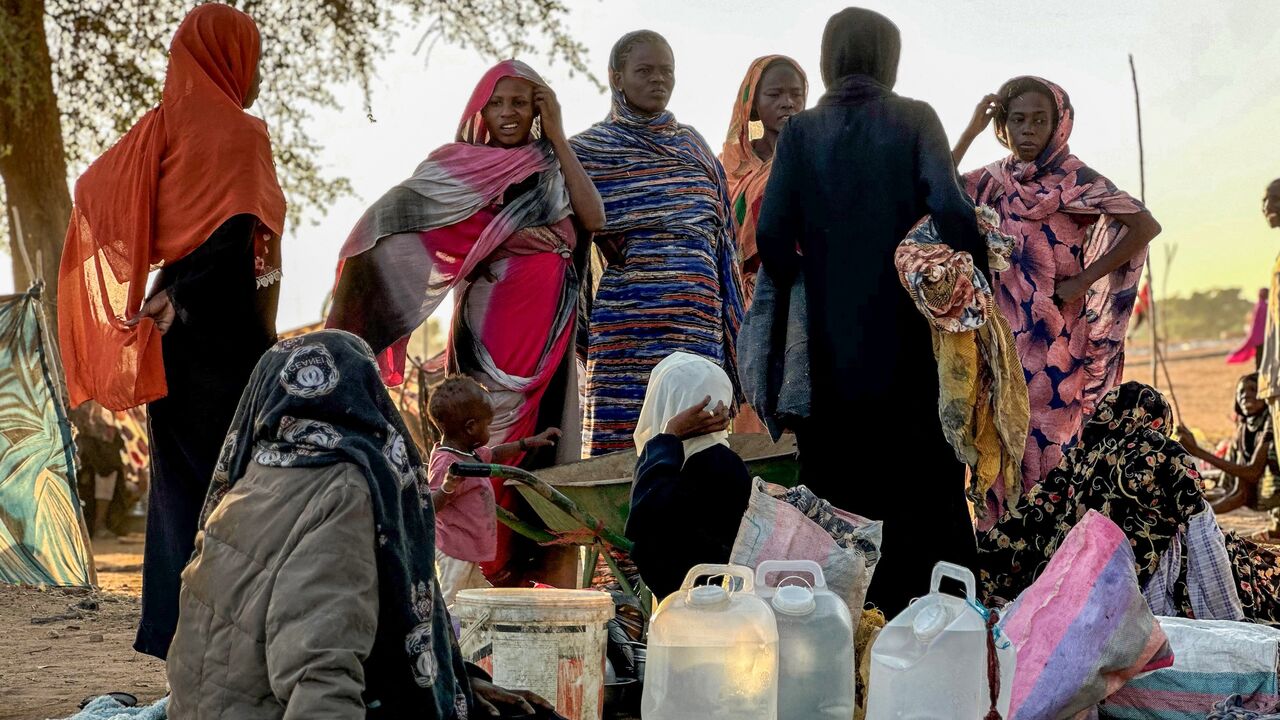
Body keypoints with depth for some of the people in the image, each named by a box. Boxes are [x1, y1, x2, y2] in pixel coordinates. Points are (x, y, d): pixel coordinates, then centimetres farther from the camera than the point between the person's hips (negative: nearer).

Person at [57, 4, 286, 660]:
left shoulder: (157, 129, 10)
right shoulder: (238, 133, -10)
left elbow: (90, 189, 14)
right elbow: (241, 244, -15)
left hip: (173, 330, 7)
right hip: (223, 334, -7)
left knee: (179, 476, 12)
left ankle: (173, 622, 16)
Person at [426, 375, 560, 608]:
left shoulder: (471, 453, 8)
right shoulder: (446, 464, -24)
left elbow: (494, 454, 29)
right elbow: (429, 506, -31)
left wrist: (530, 442, 32)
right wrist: (448, 488, -49)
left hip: (468, 552, 11)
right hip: (454, 553, -11)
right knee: (449, 607, -7)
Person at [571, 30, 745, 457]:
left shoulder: (692, 146, 18)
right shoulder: (589, 150, 5)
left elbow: (720, 238, 20)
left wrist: (733, 325, 15)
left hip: (697, 321, 4)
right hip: (627, 321, -4)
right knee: (623, 446, -7)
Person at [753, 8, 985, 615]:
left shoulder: (801, 132, 2)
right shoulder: (914, 120, -1)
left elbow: (771, 234, -7)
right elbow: (951, 211, -14)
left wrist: (800, 292, 7)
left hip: (834, 340, 1)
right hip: (912, 334, -1)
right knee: (930, 484, 9)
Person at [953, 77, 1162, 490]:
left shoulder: (1075, 179, -6)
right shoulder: (993, 181, 8)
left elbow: (1145, 226, -12)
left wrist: (1083, 281, -12)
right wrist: (971, 131, -6)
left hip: (1053, 336, -5)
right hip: (999, 333, 5)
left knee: (1045, 447, -4)